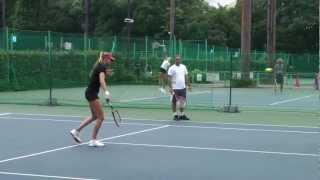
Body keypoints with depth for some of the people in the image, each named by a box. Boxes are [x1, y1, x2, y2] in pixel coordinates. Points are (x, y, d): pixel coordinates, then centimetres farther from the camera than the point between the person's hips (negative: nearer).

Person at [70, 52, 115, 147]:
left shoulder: (99, 66, 13)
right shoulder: (102, 67, -16)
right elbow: (102, 81, -32)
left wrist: (106, 74, 16)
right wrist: (106, 92, -46)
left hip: (90, 92, 10)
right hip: (92, 93, -10)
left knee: (94, 116, 21)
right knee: (100, 117, -5)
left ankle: (76, 131, 24)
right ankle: (93, 140, 2)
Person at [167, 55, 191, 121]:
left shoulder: (183, 67, 10)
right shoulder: (172, 68, -6)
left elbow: (186, 77, 17)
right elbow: (169, 79, -9)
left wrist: (189, 85, 13)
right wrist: (170, 87, -16)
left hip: (183, 88, 5)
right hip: (175, 88, -5)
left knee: (183, 102, 8)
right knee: (174, 102, 2)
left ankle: (182, 115, 18)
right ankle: (175, 115, 10)